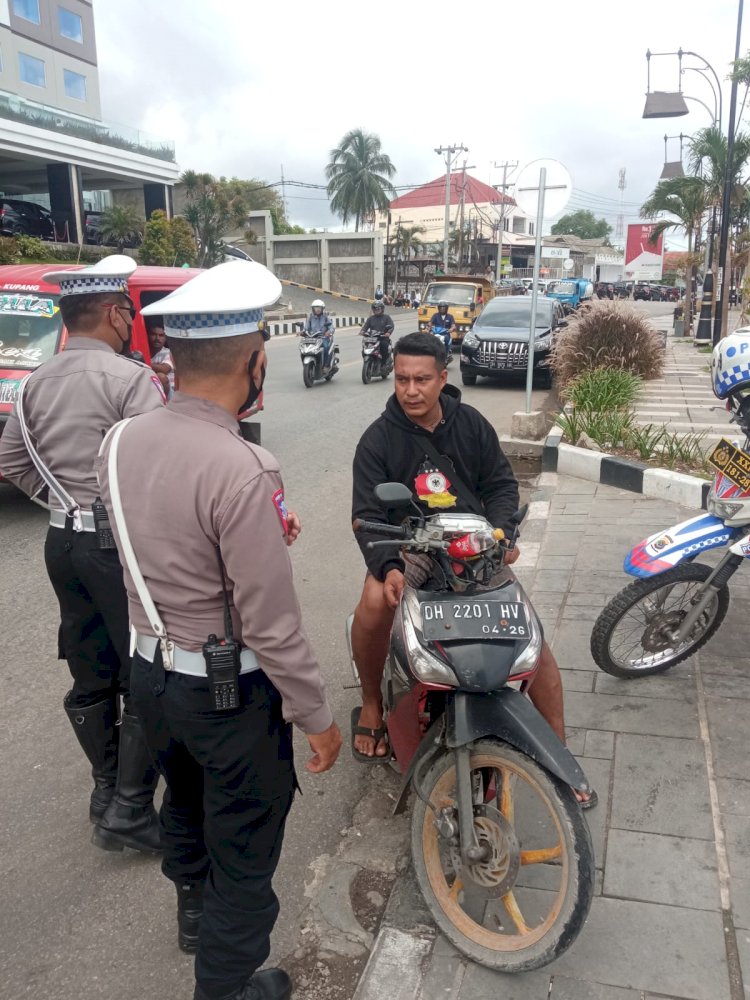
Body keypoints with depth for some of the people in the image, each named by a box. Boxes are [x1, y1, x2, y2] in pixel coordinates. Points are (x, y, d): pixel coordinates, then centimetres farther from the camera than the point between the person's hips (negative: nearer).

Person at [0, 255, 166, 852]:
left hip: (64, 541, 8)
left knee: (90, 675, 17)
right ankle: (129, 813, 8)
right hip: (121, 542, -8)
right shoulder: (131, 378, -15)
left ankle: (107, 790, 33)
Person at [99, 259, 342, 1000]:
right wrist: (316, 716, -11)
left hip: (149, 669, 8)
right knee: (243, 844, 15)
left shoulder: (119, 443, -5)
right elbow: (271, 624, -24)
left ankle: (195, 910, 57)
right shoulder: (242, 472, -29)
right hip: (229, 690, -7)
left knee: (184, 800, 31)